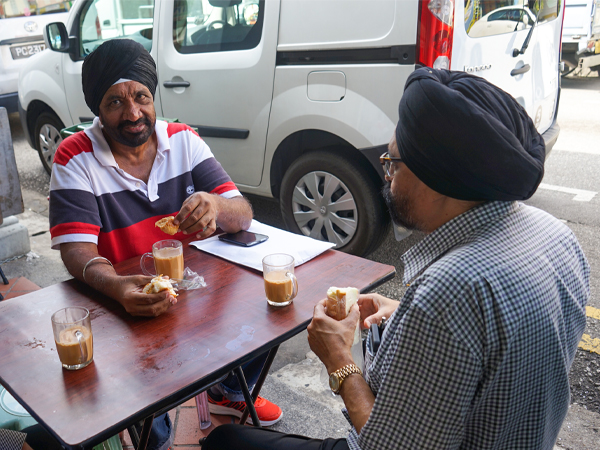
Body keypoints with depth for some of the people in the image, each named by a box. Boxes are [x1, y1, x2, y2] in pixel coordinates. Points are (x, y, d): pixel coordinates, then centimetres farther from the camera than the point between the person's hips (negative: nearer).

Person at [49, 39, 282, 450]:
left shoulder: (184, 140, -2)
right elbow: (77, 250, -19)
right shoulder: (75, 158, -11)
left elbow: (243, 217, -9)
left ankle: (229, 394, 21)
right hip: (122, 298, -3)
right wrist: (119, 287, -42)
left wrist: (216, 207, -35)